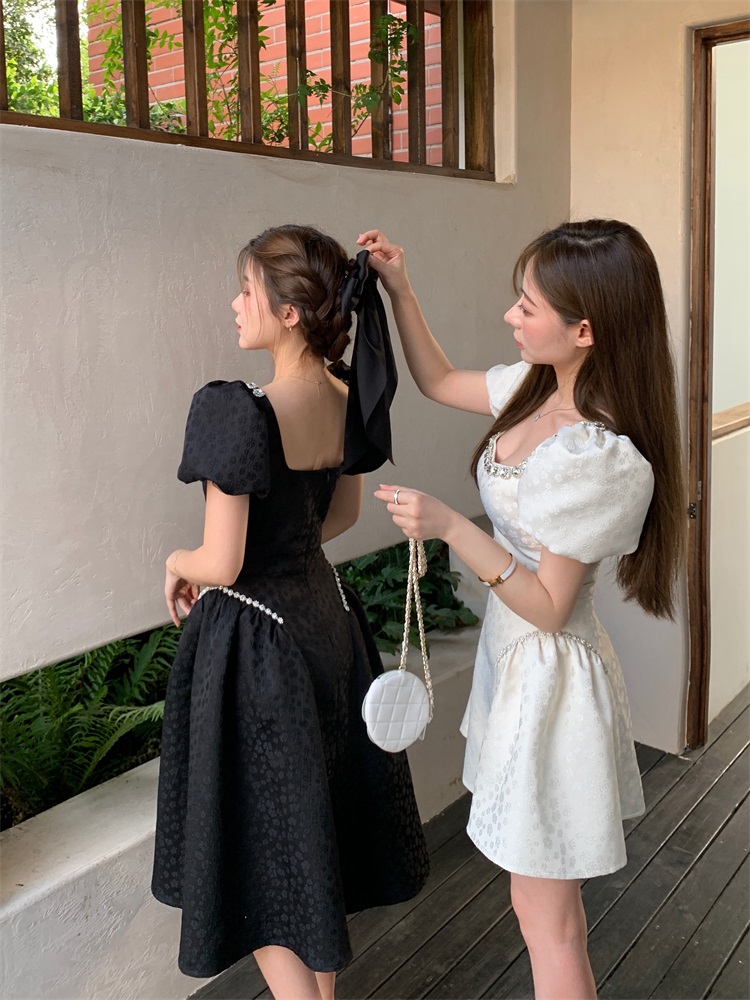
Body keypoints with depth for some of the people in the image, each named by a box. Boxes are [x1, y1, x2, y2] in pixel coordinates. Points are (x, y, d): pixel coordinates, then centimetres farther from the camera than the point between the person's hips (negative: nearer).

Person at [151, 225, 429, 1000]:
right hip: (324, 616, 8)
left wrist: (177, 562, -1)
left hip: (255, 640, -8)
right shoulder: (346, 400, -2)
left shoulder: (236, 411, -25)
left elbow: (221, 565, -22)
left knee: (262, 856, 11)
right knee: (314, 827, 23)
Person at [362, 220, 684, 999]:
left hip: (552, 674, -8)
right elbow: (439, 382, 14)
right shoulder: (538, 388, -2)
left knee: (544, 914, 8)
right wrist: (399, 290, 5)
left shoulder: (605, 462, -28)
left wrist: (452, 528, -29)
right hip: (512, 654, 8)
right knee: (551, 901, 24)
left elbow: (548, 606, -22)